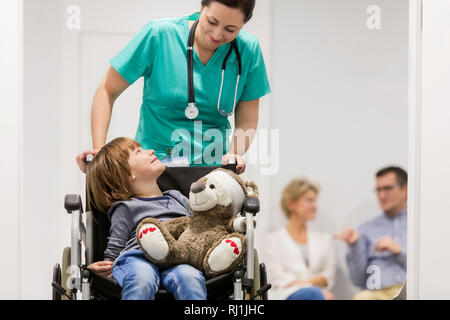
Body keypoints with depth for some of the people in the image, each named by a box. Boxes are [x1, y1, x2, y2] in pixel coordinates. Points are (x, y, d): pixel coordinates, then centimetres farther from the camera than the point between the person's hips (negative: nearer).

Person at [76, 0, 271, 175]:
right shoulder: (159, 35, -7)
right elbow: (108, 91, -1)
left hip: (213, 167, 2)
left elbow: (247, 120, 6)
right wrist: (99, 148, -12)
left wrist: (234, 153, -15)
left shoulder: (248, 50, 0)